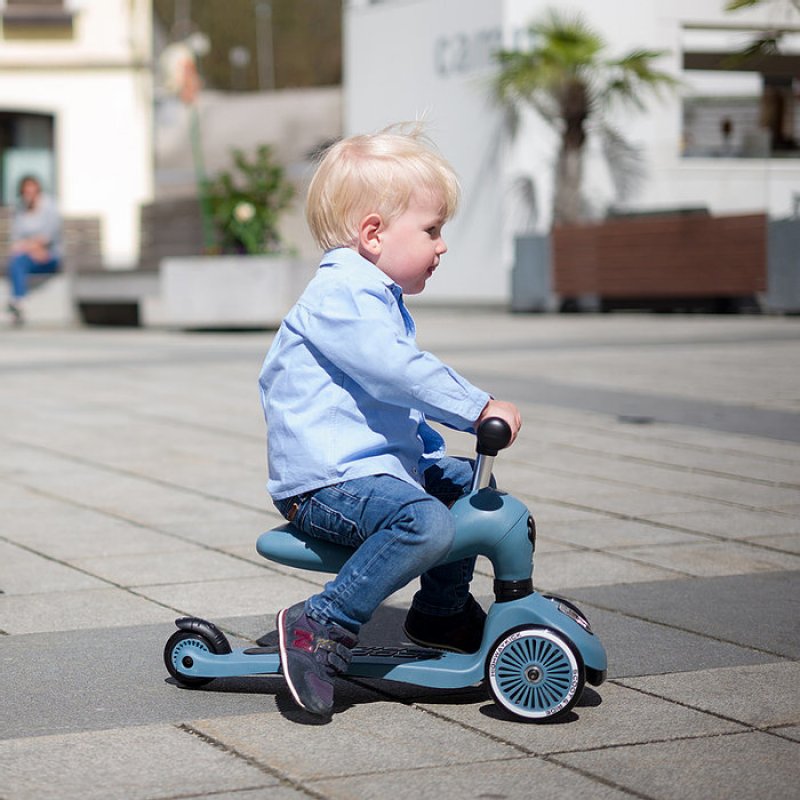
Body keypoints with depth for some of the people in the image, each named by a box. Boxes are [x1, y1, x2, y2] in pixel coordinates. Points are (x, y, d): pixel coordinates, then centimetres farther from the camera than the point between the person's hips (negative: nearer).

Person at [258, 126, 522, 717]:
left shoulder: (378, 299, 22)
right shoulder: (339, 295, -14)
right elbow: (400, 373, -27)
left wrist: (433, 450, 25)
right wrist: (480, 408, -24)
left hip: (383, 462, 11)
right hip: (326, 482, -11)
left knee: (469, 484, 21)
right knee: (426, 523, -33)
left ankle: (442, 612, 33)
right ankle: (323, 628, -27)